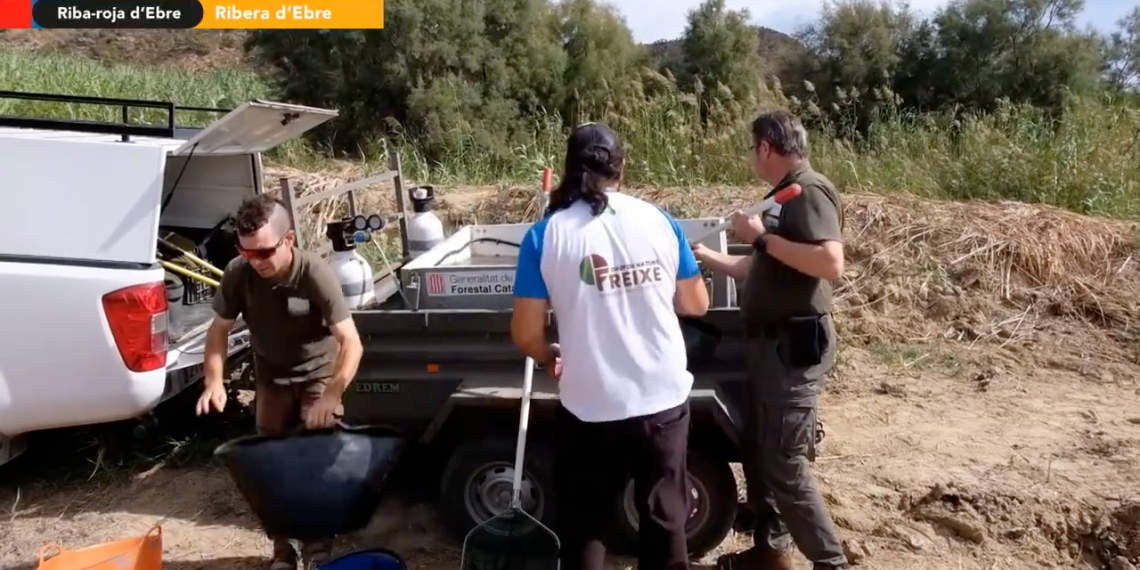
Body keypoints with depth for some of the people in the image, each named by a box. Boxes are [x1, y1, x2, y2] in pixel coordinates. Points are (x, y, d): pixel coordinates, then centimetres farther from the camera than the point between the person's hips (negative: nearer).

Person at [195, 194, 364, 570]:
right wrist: (214, 381, -19)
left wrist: (331, 397, -40)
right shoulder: (239, 273, -19)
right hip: (271, 377, 4)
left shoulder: (315, 275, -30)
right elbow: (219, 329, -6)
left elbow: (351, 343, -33)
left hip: (317, 374, -4)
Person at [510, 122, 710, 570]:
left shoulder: (546, 236, -9)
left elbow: (525, 334, -8)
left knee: (583, 527, 18)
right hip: (664, 400, 3)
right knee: (665, 518, 22)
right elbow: (696, 304, 8)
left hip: (591, 410, -2)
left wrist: (548, 357, 14)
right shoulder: (658, 221, -2)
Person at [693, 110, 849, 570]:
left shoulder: (809, 191, -14)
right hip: (771, 343, 10)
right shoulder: (786, 195, 15)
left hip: (796, 346, -10)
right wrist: (708, 257, 29)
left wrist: (762, 236, -23)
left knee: (784, 463, -5)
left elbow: (831, 264, -29)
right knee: (757, 452, 16)